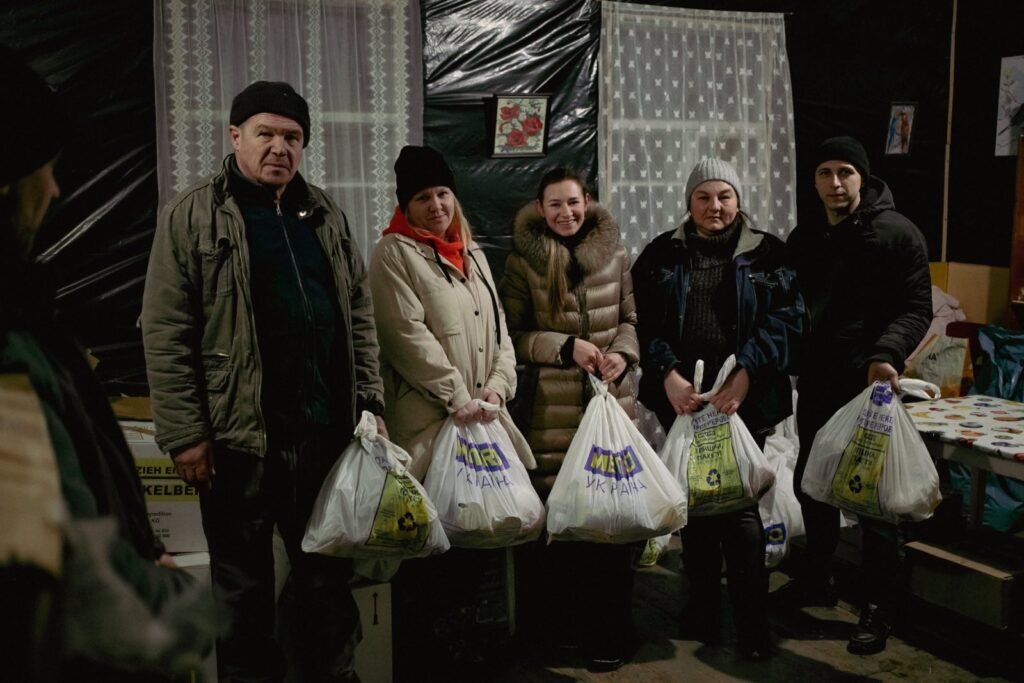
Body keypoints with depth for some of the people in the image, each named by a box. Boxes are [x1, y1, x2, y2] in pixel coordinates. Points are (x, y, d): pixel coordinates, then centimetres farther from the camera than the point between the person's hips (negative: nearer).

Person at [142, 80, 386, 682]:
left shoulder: (327, 215, 11)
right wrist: (185, 434, -11)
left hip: (327, 430, 4)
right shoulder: (193, 216, -3)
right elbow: (165, 335, -7)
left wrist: (370, 403, 6)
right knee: (245, 587, 11)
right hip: (238, 436, -4)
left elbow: (360, 318, 13)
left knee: (329, 576, 16)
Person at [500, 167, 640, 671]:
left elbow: (630, 318, 15)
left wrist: (623, 353, -5)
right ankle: (566, 621, 23)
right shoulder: (523, 262, 2)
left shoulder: (614, 255, 8)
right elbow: (512, 333, 1)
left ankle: (611, 629, 15)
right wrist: (566, 346, -11)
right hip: (552, 410, -2)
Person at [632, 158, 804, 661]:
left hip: (745, 399, -2)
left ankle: (752, 624, 11)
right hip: (682, 397, 2)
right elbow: (646, 322, 1)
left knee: (740, 504, -3)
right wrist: (668, 374, -13)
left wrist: (745, 374, -15)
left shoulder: (767, 253, 3)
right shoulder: (662, 254, 7)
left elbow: (785, 320, -4)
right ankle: (702, 610, 25)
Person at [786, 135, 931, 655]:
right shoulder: (803, 239, 11)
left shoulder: (896, 233, -6)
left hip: (869, 385, -6)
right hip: (815, 385, 6)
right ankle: (818, 580, 34)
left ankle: (878, 611, 10)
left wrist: (887, 354, -26)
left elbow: (917, 308, -10)